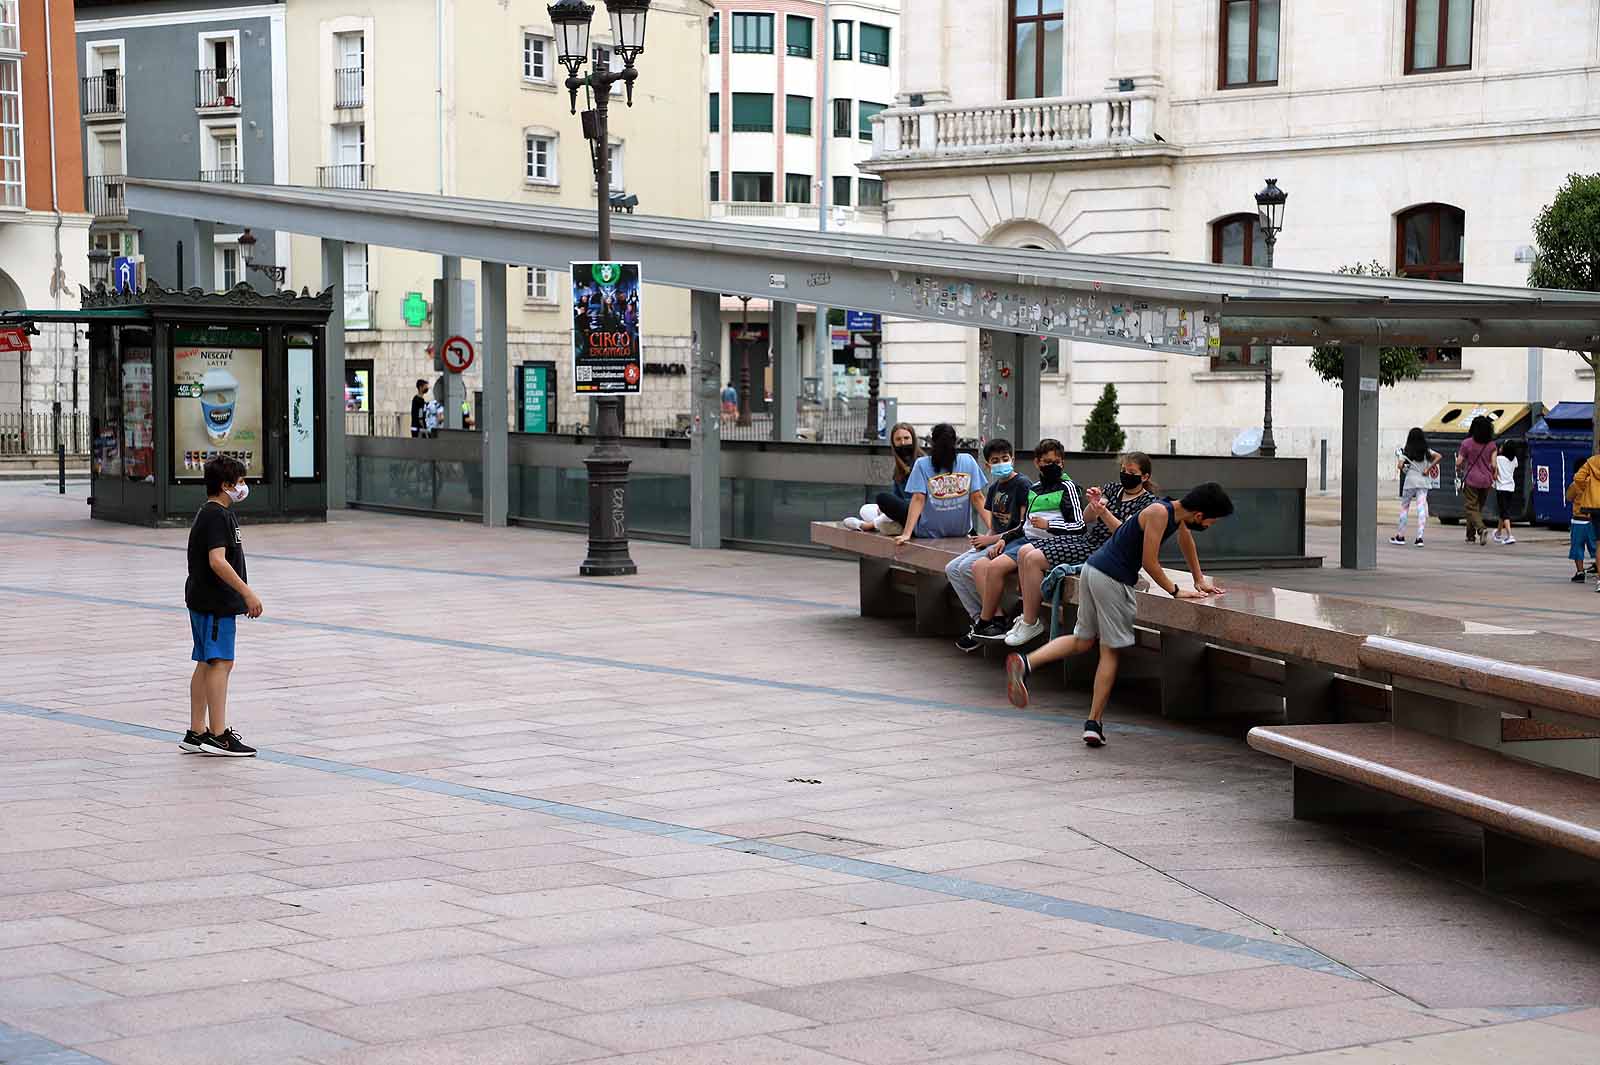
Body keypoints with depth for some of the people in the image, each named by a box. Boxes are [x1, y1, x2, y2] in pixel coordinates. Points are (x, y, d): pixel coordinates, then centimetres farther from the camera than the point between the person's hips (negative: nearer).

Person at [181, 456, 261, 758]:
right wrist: (247, 593, -26)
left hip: (206, 600, 11)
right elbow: (217, 561, -26)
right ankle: (218, 735, -11)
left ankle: (197, 733, 15)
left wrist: (243, 595, 26)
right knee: (220, 662, -10)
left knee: (206, 664, 11)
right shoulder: (217, 515, -16)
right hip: (214, 602, -11)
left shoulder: (217, 512, 16)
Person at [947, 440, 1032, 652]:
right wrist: (985, 538, -4)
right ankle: (978, 618, -6)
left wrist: (992, 539, -14)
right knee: (952, 569, -3)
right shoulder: (995, 487, 16)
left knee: (968, 567, -23)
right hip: (994, 542, 9)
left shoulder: (1022, 485, -11)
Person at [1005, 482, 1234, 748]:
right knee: (1111, 651, 2)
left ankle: (1025, 663, 0)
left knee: (1083, 640, 17)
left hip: (1093, 569, 9)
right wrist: (1175, 591, -6)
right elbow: (1149, 563, -16)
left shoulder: (1178, 514, 9)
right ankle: (1094, 723, 4)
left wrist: (1199, 580, 36)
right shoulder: (1158, 513, -18)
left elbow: (1186, 542, 29)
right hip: (1110, 579, -9)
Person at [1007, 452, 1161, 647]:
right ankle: (1029, 615, -1)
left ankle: (1031, 623, -12)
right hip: (1086, 539, 8)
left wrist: (1103, 512, -30)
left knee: (1034, 559, -19)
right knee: (1025, 552, -3)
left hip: (1103, 551, -8)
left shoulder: (1147, 501, -4)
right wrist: (1093, 504, -13)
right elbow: (1087, 519, 9)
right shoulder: (1113, 489, 16)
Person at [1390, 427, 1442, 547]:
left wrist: (1401, 467, 11)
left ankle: (1400, 536, 15)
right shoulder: (1426, 451, 5)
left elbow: (1400, 466, -12)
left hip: (1409, 481, -2)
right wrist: (1428, 469, -4)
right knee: (1421, 509, -1)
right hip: (1423, 482, 2)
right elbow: (1439, 456, -6)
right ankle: (1420, 537, -11)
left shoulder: (1406, 451, -3)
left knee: (1404, 507, 11)